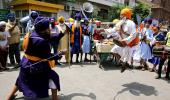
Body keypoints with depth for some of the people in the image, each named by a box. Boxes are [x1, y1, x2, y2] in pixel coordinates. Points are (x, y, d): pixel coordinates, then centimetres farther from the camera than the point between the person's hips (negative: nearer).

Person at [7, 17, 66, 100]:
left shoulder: (33, 34, -1)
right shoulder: (41, 41, -28)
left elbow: (52, 37, 2)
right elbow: (48, 57, -20)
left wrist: (62, 33, -5)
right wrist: (59, 55, -6)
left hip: (26, 64, 9)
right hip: (36, 67, -9)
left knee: (21, 80, 29)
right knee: (53, 77, 1)